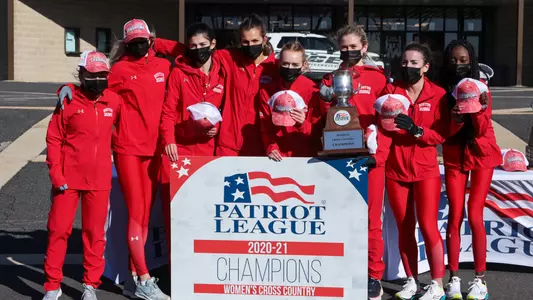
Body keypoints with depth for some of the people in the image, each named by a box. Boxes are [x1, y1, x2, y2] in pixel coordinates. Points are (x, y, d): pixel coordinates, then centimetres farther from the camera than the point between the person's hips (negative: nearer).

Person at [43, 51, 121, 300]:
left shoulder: (114, 101, 2)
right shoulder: (68, 101, -5)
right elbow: (54, 139, -3)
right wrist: (56, 173, -10)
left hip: (100, 179, 2)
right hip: (68, 179, -2)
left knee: (95, 233, 9)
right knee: (59, 230, 4)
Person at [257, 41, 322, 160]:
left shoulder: (312, 90, -7)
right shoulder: (266, 90, 0)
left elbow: (317, 131, -5)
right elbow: (265, 126, 2)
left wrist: (303, 124, -22)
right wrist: (271, 148, -11)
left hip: (305, 155, -1)